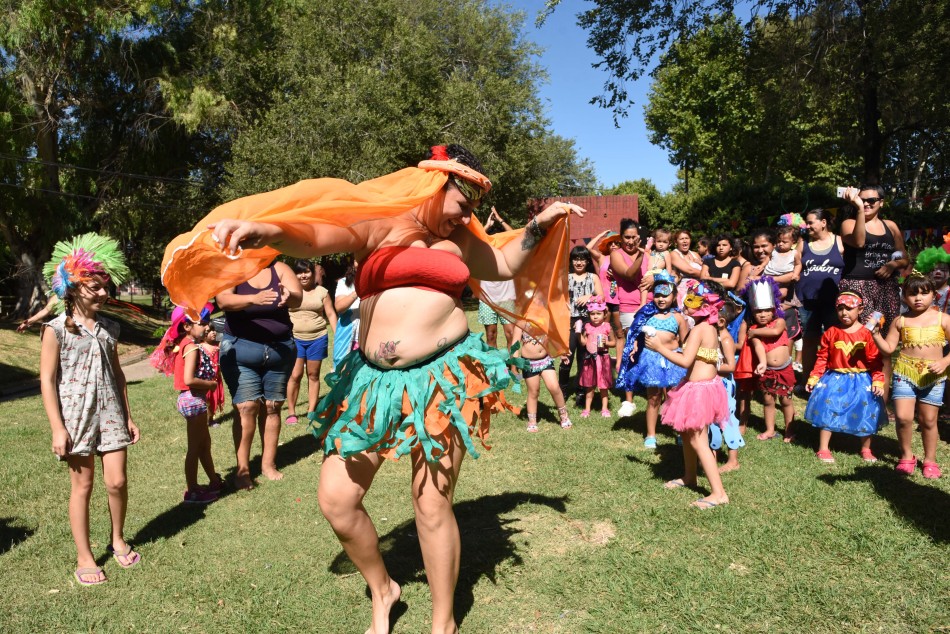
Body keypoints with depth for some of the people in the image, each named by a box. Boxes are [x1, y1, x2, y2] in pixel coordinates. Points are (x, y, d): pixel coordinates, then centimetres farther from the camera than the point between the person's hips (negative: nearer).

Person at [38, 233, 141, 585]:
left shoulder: (109, 327, 6)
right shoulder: (56, 329, -8)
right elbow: (47, 380, -8)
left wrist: (128, 416, 12)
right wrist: (58, 428, -12)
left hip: (110, 414, 4)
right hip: (77, 415, -4)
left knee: (117, 481, 3)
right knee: (82, 486, 6)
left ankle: (118, 540, 27)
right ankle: (84, 558, 20)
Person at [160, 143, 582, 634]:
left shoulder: (460, 239, 14)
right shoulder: (377, 224, 2)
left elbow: (506, 264, 31)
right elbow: (315, 236, -16)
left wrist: (540, 226, 19)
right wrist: (267, 231, -37)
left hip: (445, 375, 1)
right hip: (374, 379, 0)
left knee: (432, 504, 2)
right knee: (336, 499, 2)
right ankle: (382, 591, 31)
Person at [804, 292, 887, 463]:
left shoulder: (867, 333, -6)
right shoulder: (831, 333, -2)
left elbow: (875, 360, -5)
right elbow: (822, 358, 1)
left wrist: (878, 381, -11)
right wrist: (813, 378, -3)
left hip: (861, 382, 0)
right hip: (835, 380, 0)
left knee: (866, 415, 8)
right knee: (827, 412, 1)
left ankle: (866, 449, 30)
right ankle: (823, 449, 15)